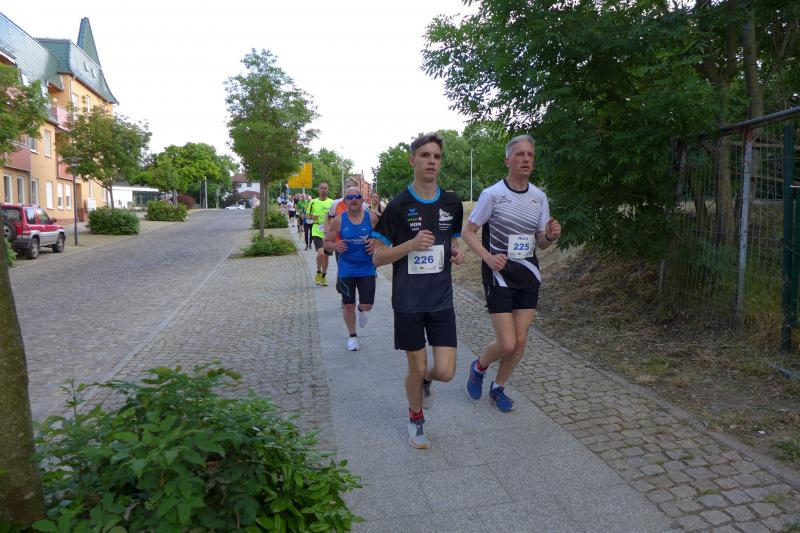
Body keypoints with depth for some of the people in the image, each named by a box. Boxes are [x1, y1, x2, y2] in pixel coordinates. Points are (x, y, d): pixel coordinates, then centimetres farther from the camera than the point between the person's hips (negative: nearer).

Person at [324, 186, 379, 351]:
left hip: (367, 268, 0)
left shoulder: (371, 218, -4)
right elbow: (326, 243, 1)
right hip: (346, 269, 0)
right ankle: (352, 336, 29)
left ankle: (361, 310, 35)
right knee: (348, 306, 6)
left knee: (367, 305, -4)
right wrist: (335, 245, -22)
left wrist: (376, 243, -18)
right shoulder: (338, 220, -5)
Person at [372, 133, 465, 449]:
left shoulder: (452, 204, 3)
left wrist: (457, 253, -4)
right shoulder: (398, 206, -9)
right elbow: (378, 257, -7)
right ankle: (415, 418, 36)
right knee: (417, 368, 7)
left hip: (442, 300, 3)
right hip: (408, 302, -3)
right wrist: (411, 244, -23)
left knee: (445, 371, -1)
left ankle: (425, 380, 36)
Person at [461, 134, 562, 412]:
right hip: (499, 274, -5)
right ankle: (479, 367, 26)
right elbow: (468, 232, -5)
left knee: (520, 341, 6)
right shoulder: (492, 194, -10)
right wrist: (487, 256, -21)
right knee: (507, 344, -7)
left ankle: (498, 387, 30)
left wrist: (550, 235, -13)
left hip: (528, 274, 5)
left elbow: (541, 243, 11)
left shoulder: (539, 197, 4)